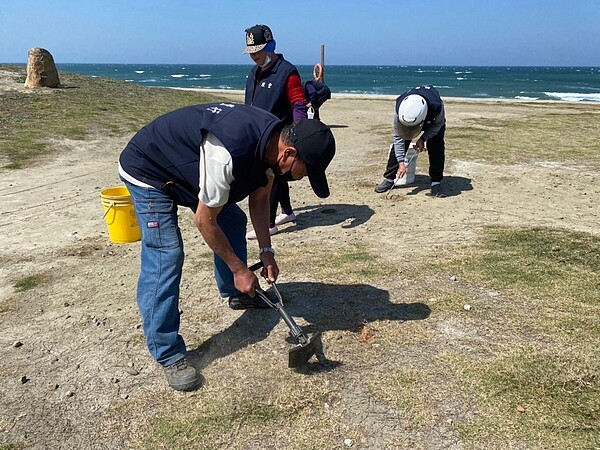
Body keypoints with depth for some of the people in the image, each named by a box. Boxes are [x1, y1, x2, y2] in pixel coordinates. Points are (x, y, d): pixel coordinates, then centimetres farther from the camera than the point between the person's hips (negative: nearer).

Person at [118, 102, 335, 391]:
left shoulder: (273, 139, -13)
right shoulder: (229, 153, -40)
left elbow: (259, 198, 1)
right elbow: (204, 220, -27)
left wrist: (266, 251, -6)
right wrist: (239, 268, -17)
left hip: (187, 166, 9)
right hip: (148, 172, -8)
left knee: (233, 220, 11)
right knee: (165, 256, -17)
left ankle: (236, 294, 32)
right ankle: (168, 356, -6)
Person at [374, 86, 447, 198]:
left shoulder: (437, 107, -45)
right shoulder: (399, 108, -39)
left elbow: (437, 125, -20)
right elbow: (398, 137, -28)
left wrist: (422, 139, -34)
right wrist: (401, 162, -30)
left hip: (433, 121, -1)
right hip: (409, 115, 1)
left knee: (436, 148, -17)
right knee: (398, 146, -12)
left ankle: (436, 182, -6)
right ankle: (389, 179, -1)